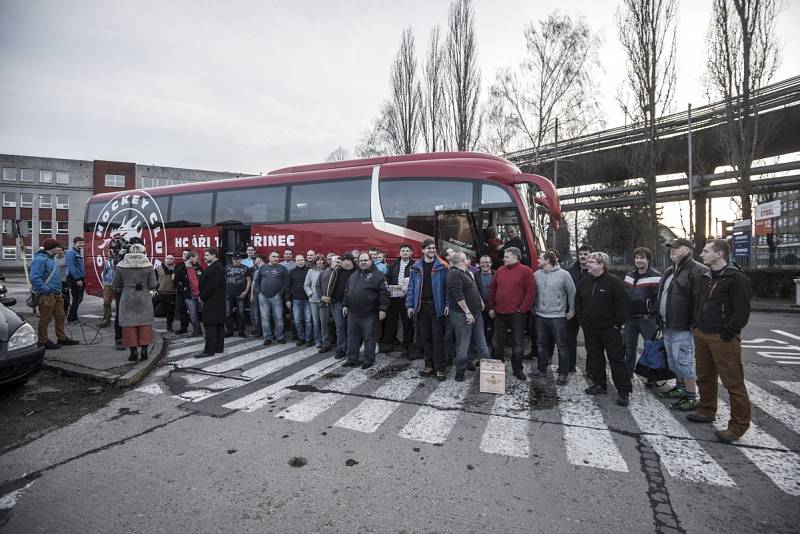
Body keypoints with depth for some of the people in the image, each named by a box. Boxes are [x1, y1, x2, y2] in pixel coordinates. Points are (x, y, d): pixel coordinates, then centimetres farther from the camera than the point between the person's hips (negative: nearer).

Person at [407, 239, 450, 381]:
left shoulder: (442, 266, -2)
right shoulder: (416, 267, 6)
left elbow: (447, 286, -3)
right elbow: (411, 287, 7)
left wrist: (447, 304, -10)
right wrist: (410, 305, 1)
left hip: (437, 306, -3)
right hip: (421, 307, 3)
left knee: (437, 338, -1)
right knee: (425, 338, 10)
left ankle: (440, 368, 7)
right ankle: (429, 365, 22)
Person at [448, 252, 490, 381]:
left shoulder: (466, 273, 16)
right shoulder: (455, 274, -16)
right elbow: (458, 296, -23)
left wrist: (480, 301, 21)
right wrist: (467, 312, -22)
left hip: (476, 313, 10)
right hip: (462, 315, -10)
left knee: (481, 342, 15)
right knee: (463, 344, -1)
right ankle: (460, 371, 11)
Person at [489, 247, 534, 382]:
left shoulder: (525, 271, -6)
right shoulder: (500, 270, 9)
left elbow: (531, 291, -10)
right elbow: (493, 289, 13)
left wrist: (522, 309, -12)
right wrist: (491, 307, 9)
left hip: (516, 314, -5)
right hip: (499, 313, 5)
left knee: (517, 343, 4)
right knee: (497, 341, 12)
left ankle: (517, 370, 19)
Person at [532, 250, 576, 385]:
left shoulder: (563, 274, -9)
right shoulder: (536, 274, 2)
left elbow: (572, 293, -3)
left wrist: (571, 311, -1)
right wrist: (533, 308, 10)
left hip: (557, 316, -4)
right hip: (540, 315, 4)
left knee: (562, 345, 3)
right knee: (542, 343, 14)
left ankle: (563, 373, 15)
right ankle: (542, 370, 28)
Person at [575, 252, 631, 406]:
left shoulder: (614, 282, -12)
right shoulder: (584, 282, 7)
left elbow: (622, 305, -13)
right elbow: (578, 302, 16)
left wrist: (617, 323, -12)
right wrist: (582, 319, 9)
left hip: (610, 329, -6)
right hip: (590, 329, 6)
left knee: (617, 359, -1)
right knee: (594, 357, 13)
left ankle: (624, 391, 7)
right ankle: (599, 385, 27)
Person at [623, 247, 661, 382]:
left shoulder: (655, 277, -9)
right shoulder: (629, 276, 11)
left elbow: (659, 298, -13)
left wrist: (651, 314, -14)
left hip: (646, 319, -6)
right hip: (630, 318, 6)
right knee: (629, 347, 13)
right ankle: (628, 374, 24)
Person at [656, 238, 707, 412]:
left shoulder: (697, 270, -14)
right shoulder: (669, 271, 16)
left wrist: (695, 323, -23)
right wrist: (660, 319, 20)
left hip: (683, 327, -9)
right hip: (668, 326, 10)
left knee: (684, 361, -4)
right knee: (674, 360, 20)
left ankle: (691, 398, 7)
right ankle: (680, 388, 35)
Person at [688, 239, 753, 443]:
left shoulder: (737, 278, -12)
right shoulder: (705, 277, 14)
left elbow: (742, 310, -15)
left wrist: (727, 333, -16)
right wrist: (697, 326, 12)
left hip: (723, 339, -8)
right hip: (701, 335, 8)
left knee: (733, 382, -1)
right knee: (704, 377, 18)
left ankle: (738, 425, 9)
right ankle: (706, 411, 33)